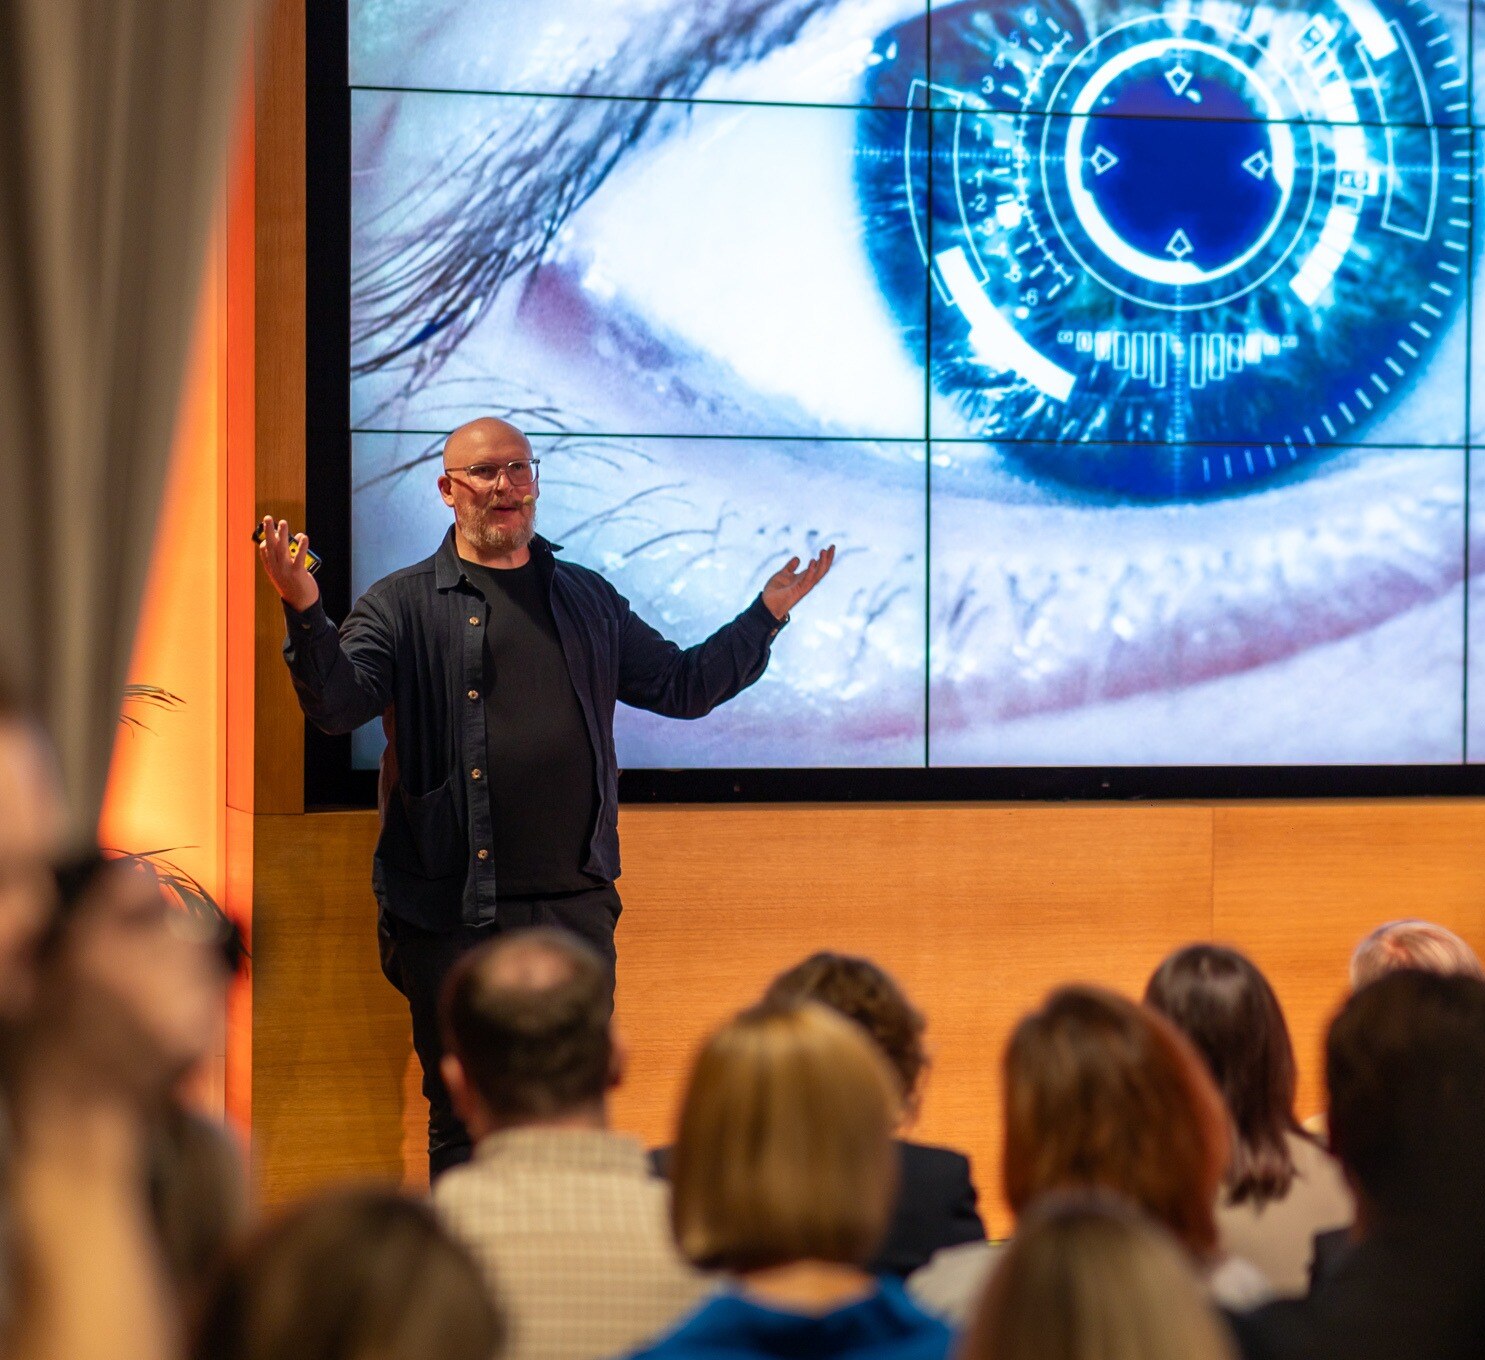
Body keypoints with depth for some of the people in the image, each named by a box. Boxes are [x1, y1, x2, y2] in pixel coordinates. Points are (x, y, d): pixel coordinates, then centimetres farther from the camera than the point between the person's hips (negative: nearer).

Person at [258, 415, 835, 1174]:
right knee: (463, 1117, 2)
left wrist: (767, 616, 14)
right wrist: (305, 613, -28)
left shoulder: (587, 599, 16)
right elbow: (339, 703, -11)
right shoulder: (402, 605, 3)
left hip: (575, 905, 3)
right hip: (453, 911, -3)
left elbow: (681, 685, 22)